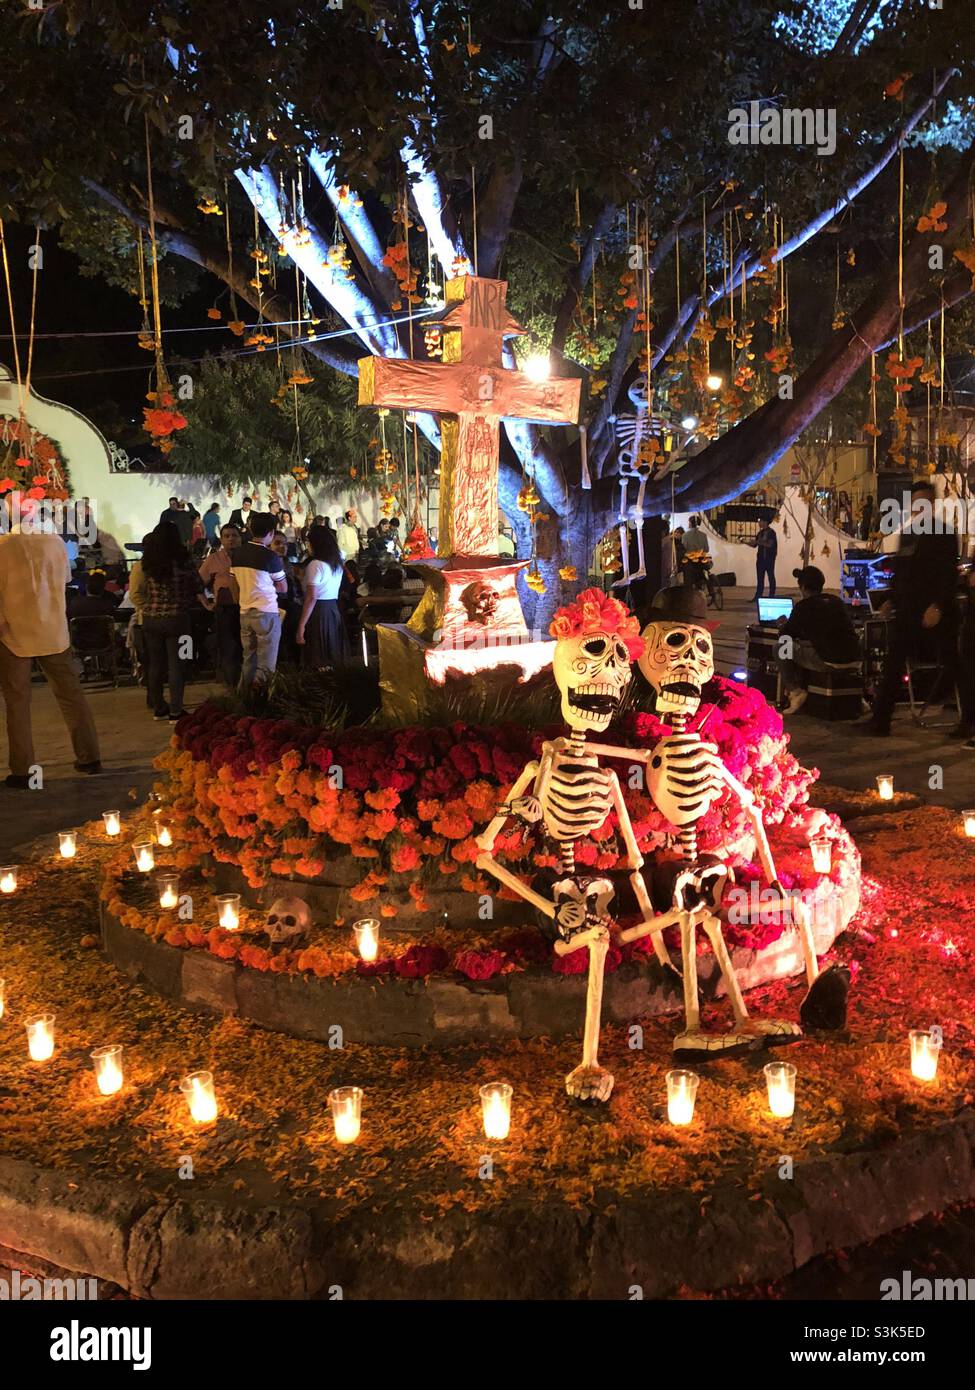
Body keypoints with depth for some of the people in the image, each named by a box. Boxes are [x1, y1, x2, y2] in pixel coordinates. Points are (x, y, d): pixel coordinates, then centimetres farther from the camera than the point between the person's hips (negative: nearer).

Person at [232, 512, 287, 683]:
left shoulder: (237, 554, 5)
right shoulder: (270, 557, -12)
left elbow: (235, 585, 12)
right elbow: (283, 588, -3)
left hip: (245, 613, 6)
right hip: (267, 614, -6)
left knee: (249, 661, 12)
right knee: (266, 665, -1)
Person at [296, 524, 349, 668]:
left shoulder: (315, 564, -11)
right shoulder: (338, 562, 11)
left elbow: (311, 598, -17)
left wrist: (301, 626, -17)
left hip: (318, 613, -7)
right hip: (334, 610, 7)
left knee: (317, 662, -2)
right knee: (334, 658, 10)